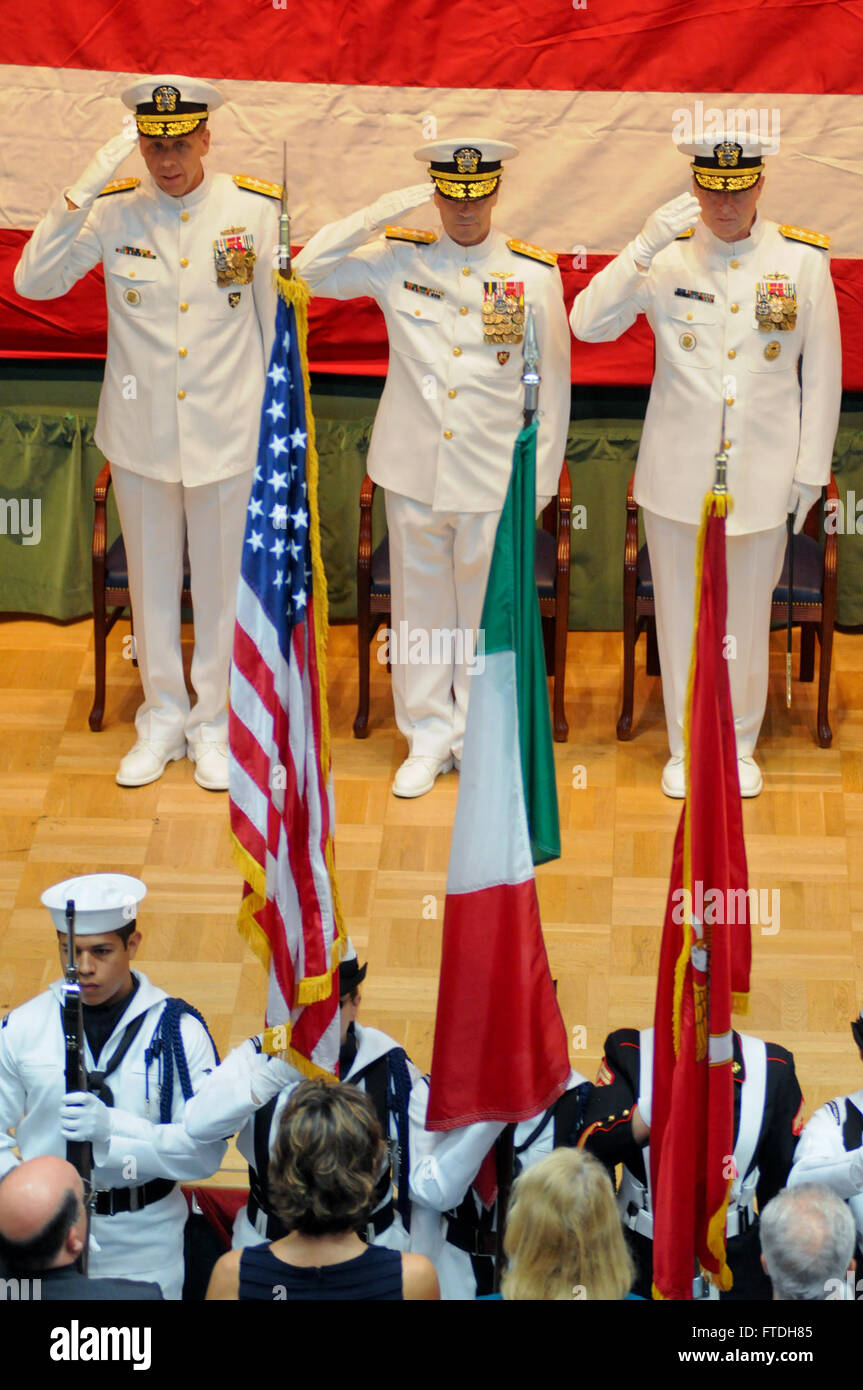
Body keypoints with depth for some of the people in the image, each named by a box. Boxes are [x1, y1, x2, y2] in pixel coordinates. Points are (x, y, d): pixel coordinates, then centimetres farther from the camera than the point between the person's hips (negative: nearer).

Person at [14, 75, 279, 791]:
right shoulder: (113, 211, -7)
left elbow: (280, 317, 2)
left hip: (226, 433, -1)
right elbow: (32, 281, -15)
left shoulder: (257, 209, -7)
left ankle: (213, 722, 27)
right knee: (152, 577, 13)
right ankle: (163, 719, 30)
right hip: (141, 431, 1)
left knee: (220, 579, 10)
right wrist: (84, 189, -23)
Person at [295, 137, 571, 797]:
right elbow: (311, 268, -4)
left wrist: (542, 474, 2)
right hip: (414, 469, 1)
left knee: (487, 607, 9)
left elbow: (553, 379, 2)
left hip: (494, 476, -1)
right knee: (421, 605, 11)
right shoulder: (399, 259, -1)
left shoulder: (535, 273, -3)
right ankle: (429, 737, 24)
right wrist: (380, 215, -14)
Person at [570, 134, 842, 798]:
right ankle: (684, 744, 26)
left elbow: (822, 371, 2)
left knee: (747, 615, 12)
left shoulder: (803, 260, -4)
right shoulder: (666, 257, -6)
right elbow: (589, 323, -16)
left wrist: (810, 468, 1)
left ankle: (740, 742, 30)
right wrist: (645, 247, -28)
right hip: (678, 474, 0)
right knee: (681, 613, 11)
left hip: (761, 476, 0)